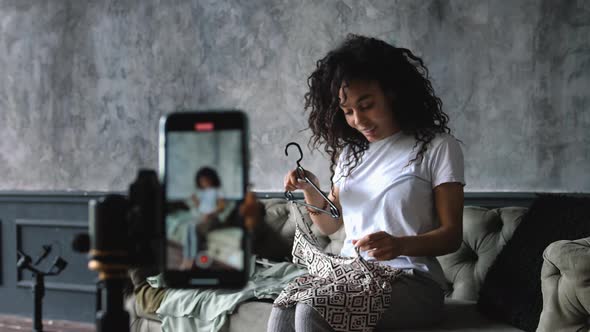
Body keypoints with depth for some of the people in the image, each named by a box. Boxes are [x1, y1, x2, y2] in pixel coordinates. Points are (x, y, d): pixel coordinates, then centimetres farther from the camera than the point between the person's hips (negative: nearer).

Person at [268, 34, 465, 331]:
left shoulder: (437, 147, 0)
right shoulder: (350, 151, 18)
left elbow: (452, 234, -4)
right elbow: (329, 225, 22)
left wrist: (400, 245, -24)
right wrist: (309, 191, 1)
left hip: (412, 283, -5)